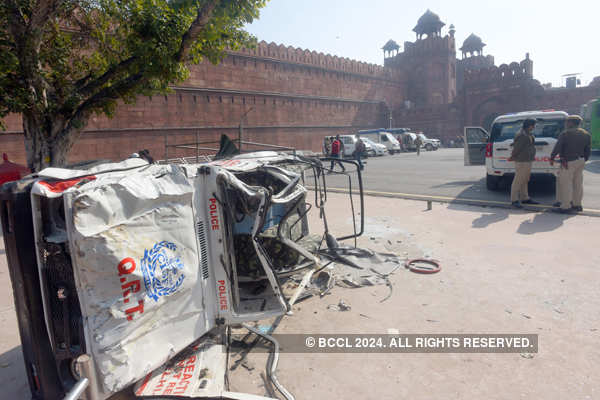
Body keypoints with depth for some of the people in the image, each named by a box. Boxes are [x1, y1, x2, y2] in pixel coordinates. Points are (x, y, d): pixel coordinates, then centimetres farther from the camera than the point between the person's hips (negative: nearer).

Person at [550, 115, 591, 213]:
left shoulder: (565, 134, -11)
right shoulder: (586, 134, 10)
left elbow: (557, 147, -11)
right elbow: (588, 150, 11)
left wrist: (552, 158, 1)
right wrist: (584, 160, 20)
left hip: (568, 162, -7)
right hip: (580, 161, 7)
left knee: (565, 184, -4)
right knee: (578, 183, 15)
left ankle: (565, 206, -4)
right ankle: (577, 204, 24)